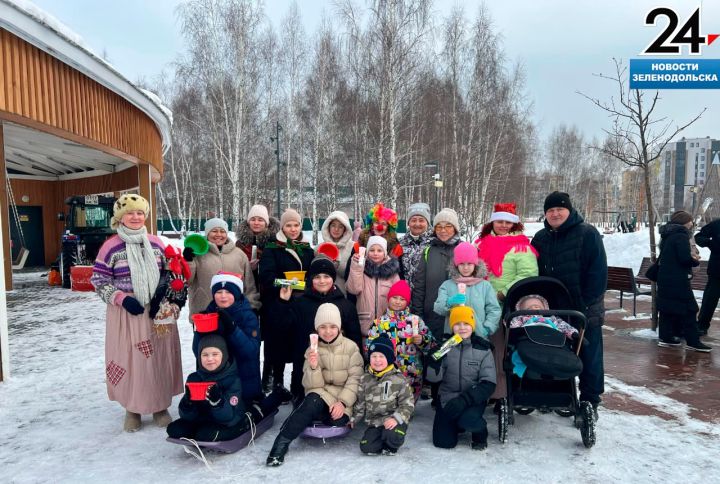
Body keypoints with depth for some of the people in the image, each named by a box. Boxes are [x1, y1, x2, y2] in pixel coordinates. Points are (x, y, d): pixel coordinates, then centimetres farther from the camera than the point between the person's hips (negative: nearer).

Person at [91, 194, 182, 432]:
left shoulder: (156, 242, 5)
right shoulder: (111, 247, -5)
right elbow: (99, 281, -2)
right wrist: (122, 298, -15)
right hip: (126, 312, -2)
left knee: (159, 357, 8)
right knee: (130, 359, 4)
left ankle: (161, 406, 24)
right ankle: (132, 408, 23)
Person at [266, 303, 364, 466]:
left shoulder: (351, 347, -1)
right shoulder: (312, 350, 3)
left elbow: (355, 379, -7)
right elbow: (312, 385, -3)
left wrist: (342, 402, -20)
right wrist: (313, 367, -23)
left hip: (343, 399, 0)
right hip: (319, 396, 1)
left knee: (338, 419, -33)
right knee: (313, 400, -34)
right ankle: (282, 442, -31)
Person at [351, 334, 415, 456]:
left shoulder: (398, 379, -7)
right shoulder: (365, 379, 5)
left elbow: (408, 403, -7)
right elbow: (360, 403, 17)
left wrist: (396, 418, -19)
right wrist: (354, 418, 14)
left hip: (393, 421, -3)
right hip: (375, 422, 3)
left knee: (392, 436, -32)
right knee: (366, 447, -17)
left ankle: (391, 446, 4)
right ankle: (385, 439, 13)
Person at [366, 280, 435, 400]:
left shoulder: (416, 320, 5)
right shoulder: (379, 322, 6)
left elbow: (431, 342, 3)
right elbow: (369, 346, 4)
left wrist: (422, 340, -16)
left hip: (412, 375, 0)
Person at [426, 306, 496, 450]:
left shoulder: (482, 349, -6)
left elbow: (488, 384, -11)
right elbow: (433, 378, -7)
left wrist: (465, 399, -24)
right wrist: (435, 359, -27)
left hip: (473, 399, -2)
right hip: (448, 398, 2)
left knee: (468, 420, -32)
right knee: (443, 442, -6)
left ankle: (480, 433, 4)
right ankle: (456, 424, 26)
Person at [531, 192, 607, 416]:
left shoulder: (587, 234, -9)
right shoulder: (540, 238, 8)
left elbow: (598, 271, -14)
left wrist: (586, 304, -18)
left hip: (585, 308, -5)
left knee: (589, 356, 4)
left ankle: (590, 402, 16)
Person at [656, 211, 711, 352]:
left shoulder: (667, 236, 13)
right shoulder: (681, 236, -15)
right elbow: (685, 258, -22)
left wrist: (690, 256, 7)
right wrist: (695, 261, -2)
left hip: (665, 277, 9)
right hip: (677, 279, -9)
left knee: (667, 306, 13)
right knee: (688, 309, -2)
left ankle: (665, 337, 18)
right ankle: (692, 341, 1)